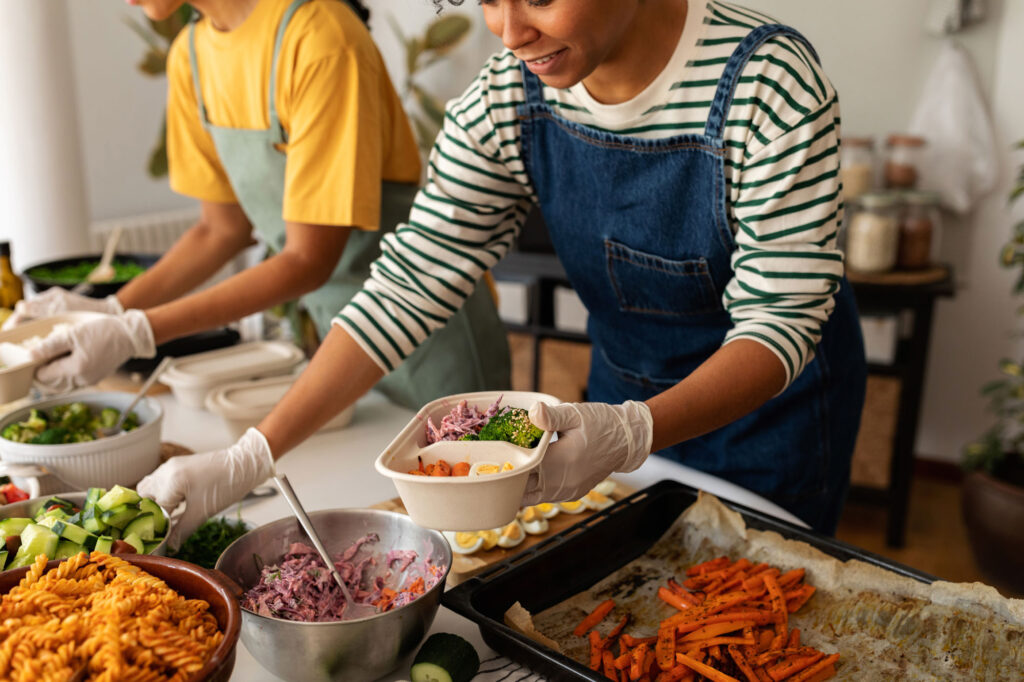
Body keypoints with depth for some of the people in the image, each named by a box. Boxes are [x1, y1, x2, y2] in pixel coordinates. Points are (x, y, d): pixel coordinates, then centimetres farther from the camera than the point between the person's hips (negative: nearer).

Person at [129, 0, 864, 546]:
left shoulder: (768, 82, -27)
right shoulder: (508, 98, -15)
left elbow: (781, 320, -27)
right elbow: (410, 284, -18)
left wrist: (629, 434, -46)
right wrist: (248, 458, -25)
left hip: (772, 401, -3)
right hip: (624, 387, 4)